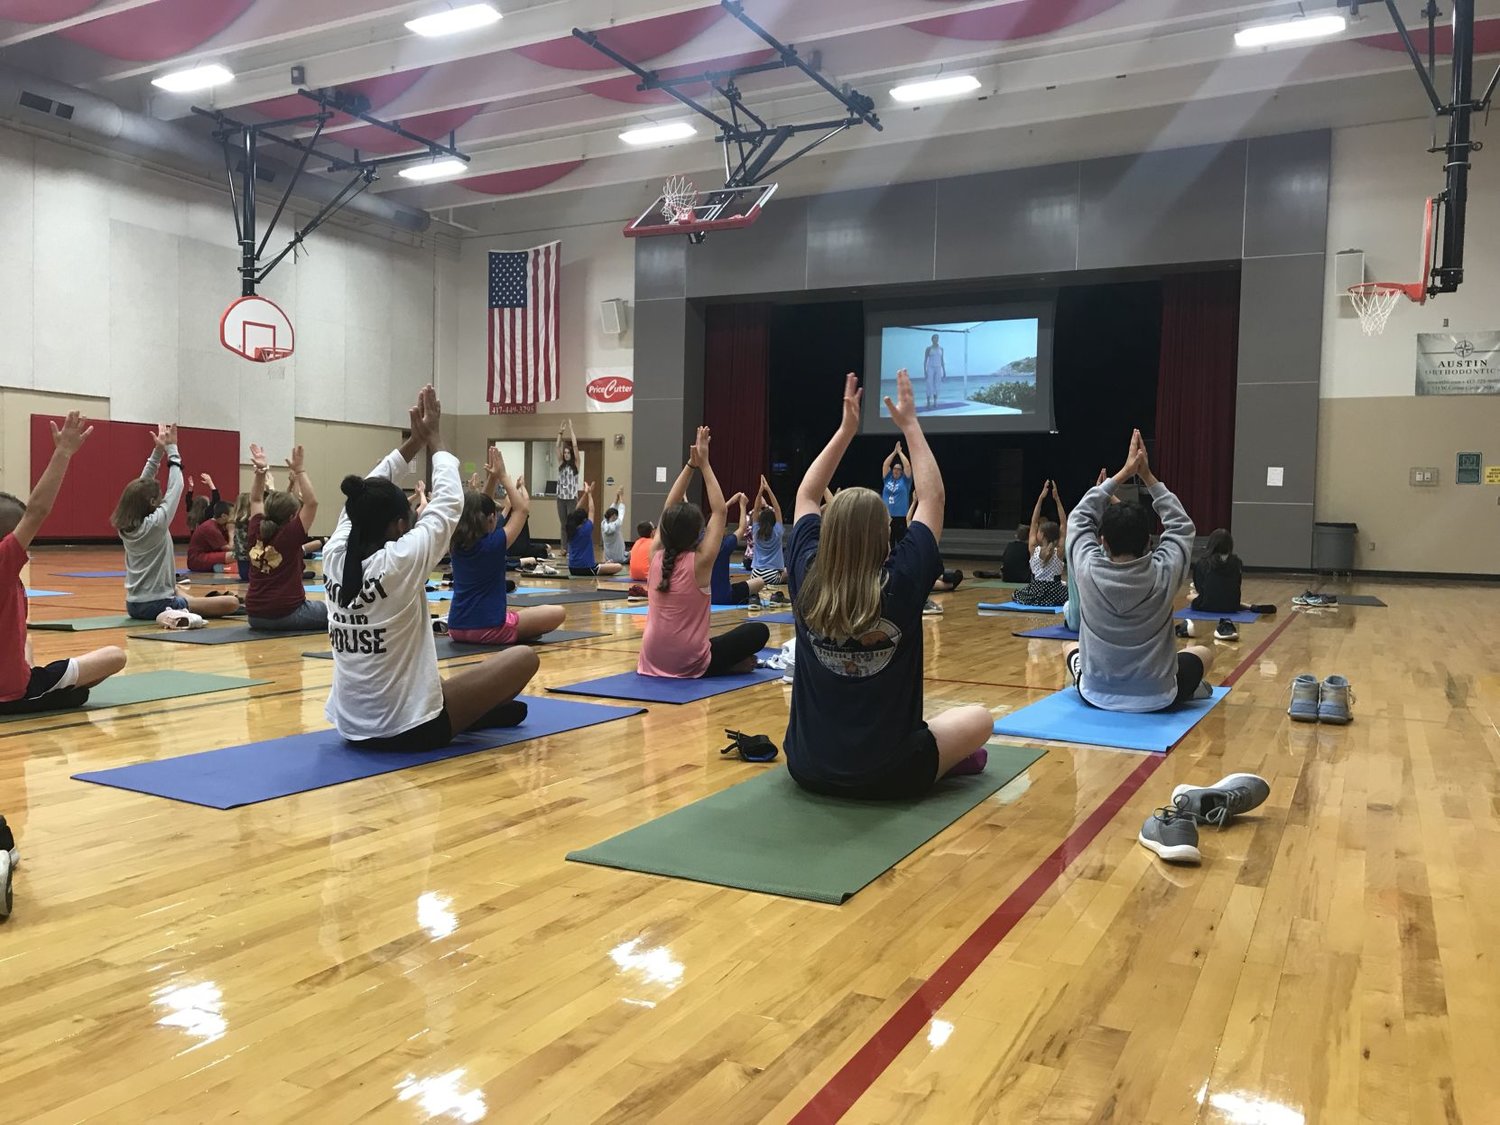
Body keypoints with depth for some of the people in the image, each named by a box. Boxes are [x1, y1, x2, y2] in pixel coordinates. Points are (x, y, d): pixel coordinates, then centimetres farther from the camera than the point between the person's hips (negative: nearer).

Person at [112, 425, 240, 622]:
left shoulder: (124, 526, 5)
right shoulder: (156, 523, -15)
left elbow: (141, 486, 13)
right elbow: (176, 487, -7)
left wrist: (158, 451, 11)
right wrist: (171, 450, 1)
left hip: (134, 606, 9)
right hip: (157, 605, -9)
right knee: (232, 603, -15)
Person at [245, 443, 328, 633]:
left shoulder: (256, 533, 4)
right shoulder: (291, 535, -12)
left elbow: (256, 500, 19)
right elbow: (312, 502, -14)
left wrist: (261, 471, 9)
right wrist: (299, 470, -13)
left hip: (255, 616, 6)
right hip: (287, 615, -6)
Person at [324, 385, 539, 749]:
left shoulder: (333, 557, -4)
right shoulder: (400, 562, -19)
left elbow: (366, 497, 12)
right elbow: (449, 502, -6)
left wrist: (415, 441, 13)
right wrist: (434, 439, 8)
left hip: (352, 726, 7)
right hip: (409, 729, -7)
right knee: (525, 658, 2)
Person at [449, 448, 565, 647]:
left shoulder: (457, 544, 4)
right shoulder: (494, 543, -13)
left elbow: (479, 506, 19)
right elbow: (523, 509, -1)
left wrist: (491, 478, 13)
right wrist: (503, 478, 3)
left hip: (457, 629, 8)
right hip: (489, 629, -8)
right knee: (556, 613, -2)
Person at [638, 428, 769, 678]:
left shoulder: (656, 557, 1)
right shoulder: (699, 563, -12)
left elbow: (669, 508, 10)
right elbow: (720, 510, -5)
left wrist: (691, 465, 6)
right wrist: (704, 465, -1)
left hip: (654, 660, 4)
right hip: (689, 664, -4)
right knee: (758, 631, 11)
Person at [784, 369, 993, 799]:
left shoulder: (807, 578, -9)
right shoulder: (901, 583, -17)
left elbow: (806, 495, 9)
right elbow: (933, 497, -2)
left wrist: (846, 429, 9)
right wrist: (910, 424, 4)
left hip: (808, 767, 2)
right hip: (887, 776, -2)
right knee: (979, 719, 22)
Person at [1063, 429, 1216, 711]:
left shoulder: (1087, 570, -18)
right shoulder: (1163, 574, -19)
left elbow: (1081, 516, 1)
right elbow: (1181, 526, 2)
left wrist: (1124, 473, 3)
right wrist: (1148, 477, 4)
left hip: (1096, 695, 1)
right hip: (1156, 699, 0)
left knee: (1071, 649, 35)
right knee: (1203, 653, 30)